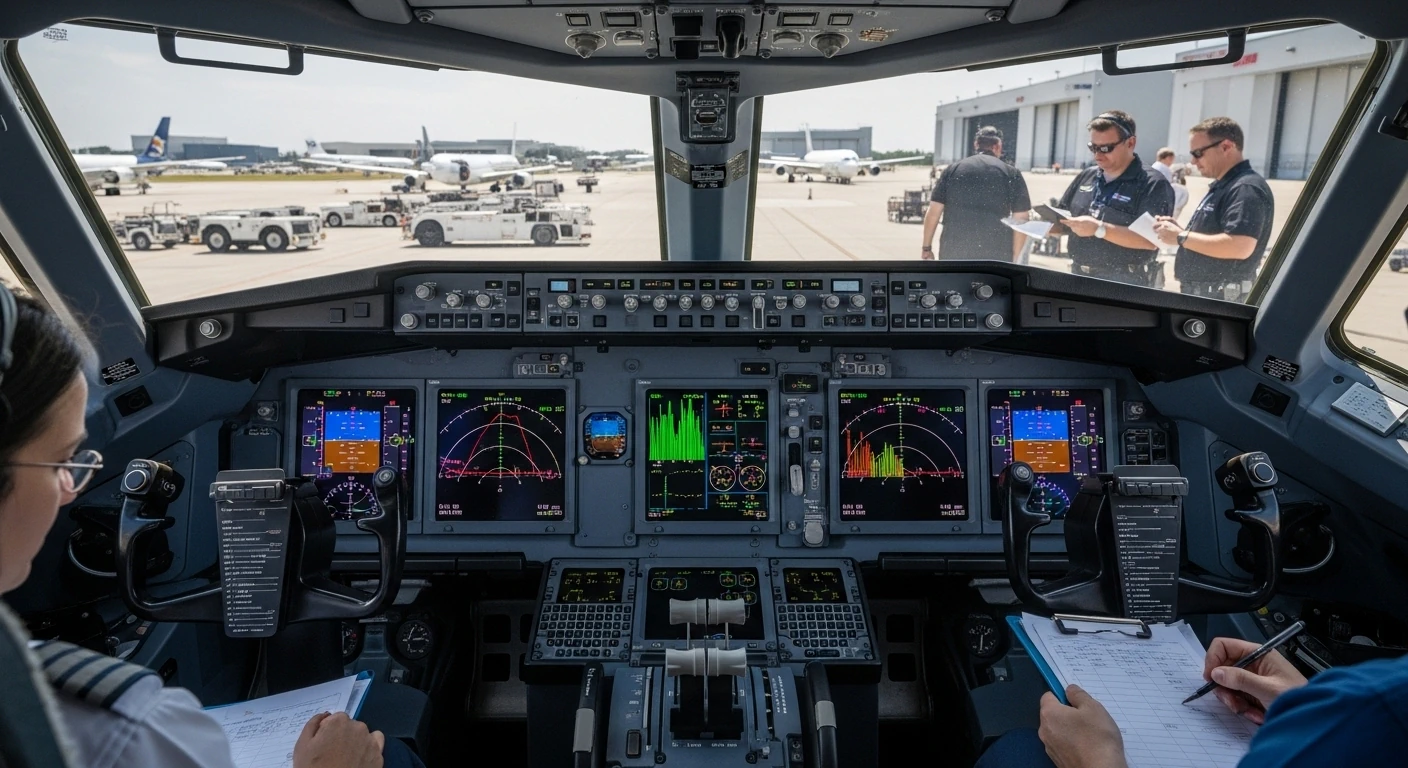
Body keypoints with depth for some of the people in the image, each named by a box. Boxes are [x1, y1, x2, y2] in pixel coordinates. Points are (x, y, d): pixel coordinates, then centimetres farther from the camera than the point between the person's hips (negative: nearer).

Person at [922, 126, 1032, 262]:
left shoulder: (952, 170, 8)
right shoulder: (1011, 174, 4)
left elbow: (933, 212, 6)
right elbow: (1020, 220, 0)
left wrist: (927, 247, 14)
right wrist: (1015, 259, 5)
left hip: (955, 251, 2)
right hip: (995, 255, -2)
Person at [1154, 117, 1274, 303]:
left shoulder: (1246, 188, -16)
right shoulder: (1222, 186, 18)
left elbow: (1240, 247, -28)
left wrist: (1181, 237, -21)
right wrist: (1179, 231, 5)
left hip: (1221, 299, -10)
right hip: (1201, 295, 10)